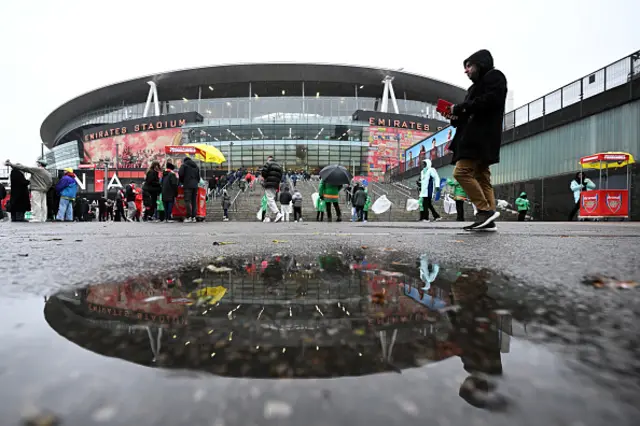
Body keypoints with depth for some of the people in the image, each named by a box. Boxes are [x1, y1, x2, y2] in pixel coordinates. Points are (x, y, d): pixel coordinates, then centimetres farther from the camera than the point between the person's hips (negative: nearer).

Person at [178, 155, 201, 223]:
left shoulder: (184, 165, 4)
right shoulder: (196, 166, 21)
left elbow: (180, 174, -6)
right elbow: (198, 177, 21)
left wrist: (182, 182, 8)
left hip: (187, 185, -5)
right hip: (195, 186, 5)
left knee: (187, 201, -7)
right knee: (194, 201, 6)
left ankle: (189, 217, -14)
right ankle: (193, 217, 5)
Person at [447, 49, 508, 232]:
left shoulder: (494, 76, 5)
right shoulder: (476, 86, 30)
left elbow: (490, 100, -14)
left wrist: (460, 108, -9)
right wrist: (456, 117, 6)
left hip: (482, 136, -10)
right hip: (475, 137, 10)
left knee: (462, 172, -20)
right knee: (481, 178, 1)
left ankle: (486, 210, -18)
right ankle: (488, 219, -1)